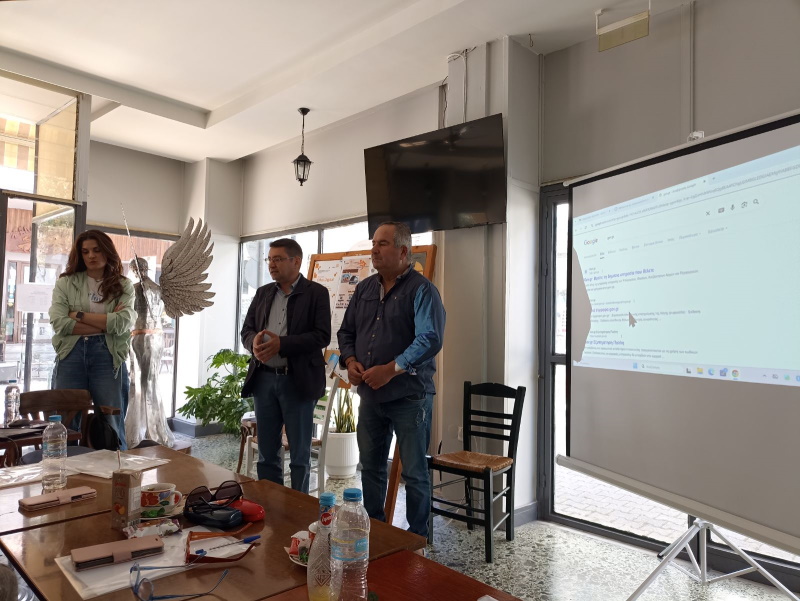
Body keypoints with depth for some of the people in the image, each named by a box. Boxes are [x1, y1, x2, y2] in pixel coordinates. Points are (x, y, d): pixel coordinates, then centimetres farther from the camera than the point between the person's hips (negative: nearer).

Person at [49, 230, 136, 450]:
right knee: (65, 424, 6)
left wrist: (79, 315, -7)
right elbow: (59, 323, -7)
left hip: (108, 356, -1)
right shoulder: (65, 283, 7)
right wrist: (106, 322, -9)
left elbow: (121, 324, -9)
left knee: (112, 425, 5)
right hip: (71, 355, 1)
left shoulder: (123, 286, 6)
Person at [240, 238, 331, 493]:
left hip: (298, 381, -5)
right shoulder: (263, 293, 14)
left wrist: (282, 344, -22)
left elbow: (322, 336, -12)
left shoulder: (316, 293, -3)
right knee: (266, 452, 13)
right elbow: (246, 329, 11)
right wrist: (254, 341, -13)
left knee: (300, 454, 6)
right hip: (264, 379, 5)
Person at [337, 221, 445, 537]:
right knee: (370, 467, 17)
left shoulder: (422, 290, -10)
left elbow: (430, 339, -21)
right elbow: (346, 331, 17)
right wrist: (350, 361, -2)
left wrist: (390, 369, -24)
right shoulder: (365, 288, 11)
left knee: (414, 473, 5)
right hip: (370, 395, 7)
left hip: (409, 396, -6)